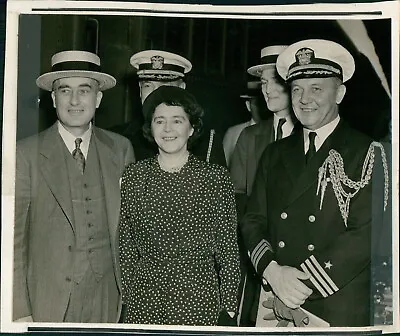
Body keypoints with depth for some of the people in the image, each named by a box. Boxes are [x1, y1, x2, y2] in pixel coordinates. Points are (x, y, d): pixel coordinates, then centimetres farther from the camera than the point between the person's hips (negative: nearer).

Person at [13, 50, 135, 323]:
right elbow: (14, 238, -6)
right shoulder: (27, 154, -6)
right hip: (49, 299, -2)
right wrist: (20, 312, -10)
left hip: (108, 295, 2)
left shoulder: (120, 148, 3)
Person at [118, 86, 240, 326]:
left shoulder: (216, 177, -2)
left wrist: (229, 309, -2)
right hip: (144, 300, 2)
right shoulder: (134, 176, 3)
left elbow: (228, 247, -1)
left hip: (199, 299, -1)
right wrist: (125, 297, 5)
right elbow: (126, 246, 8)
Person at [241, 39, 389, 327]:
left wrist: (305, 284, -16)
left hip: (340, 310, -3)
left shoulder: (367, 153, -6)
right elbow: (253, 221, 6)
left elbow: (366, 233, -13)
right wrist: (272, 270, -12)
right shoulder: (275, 154, 9)